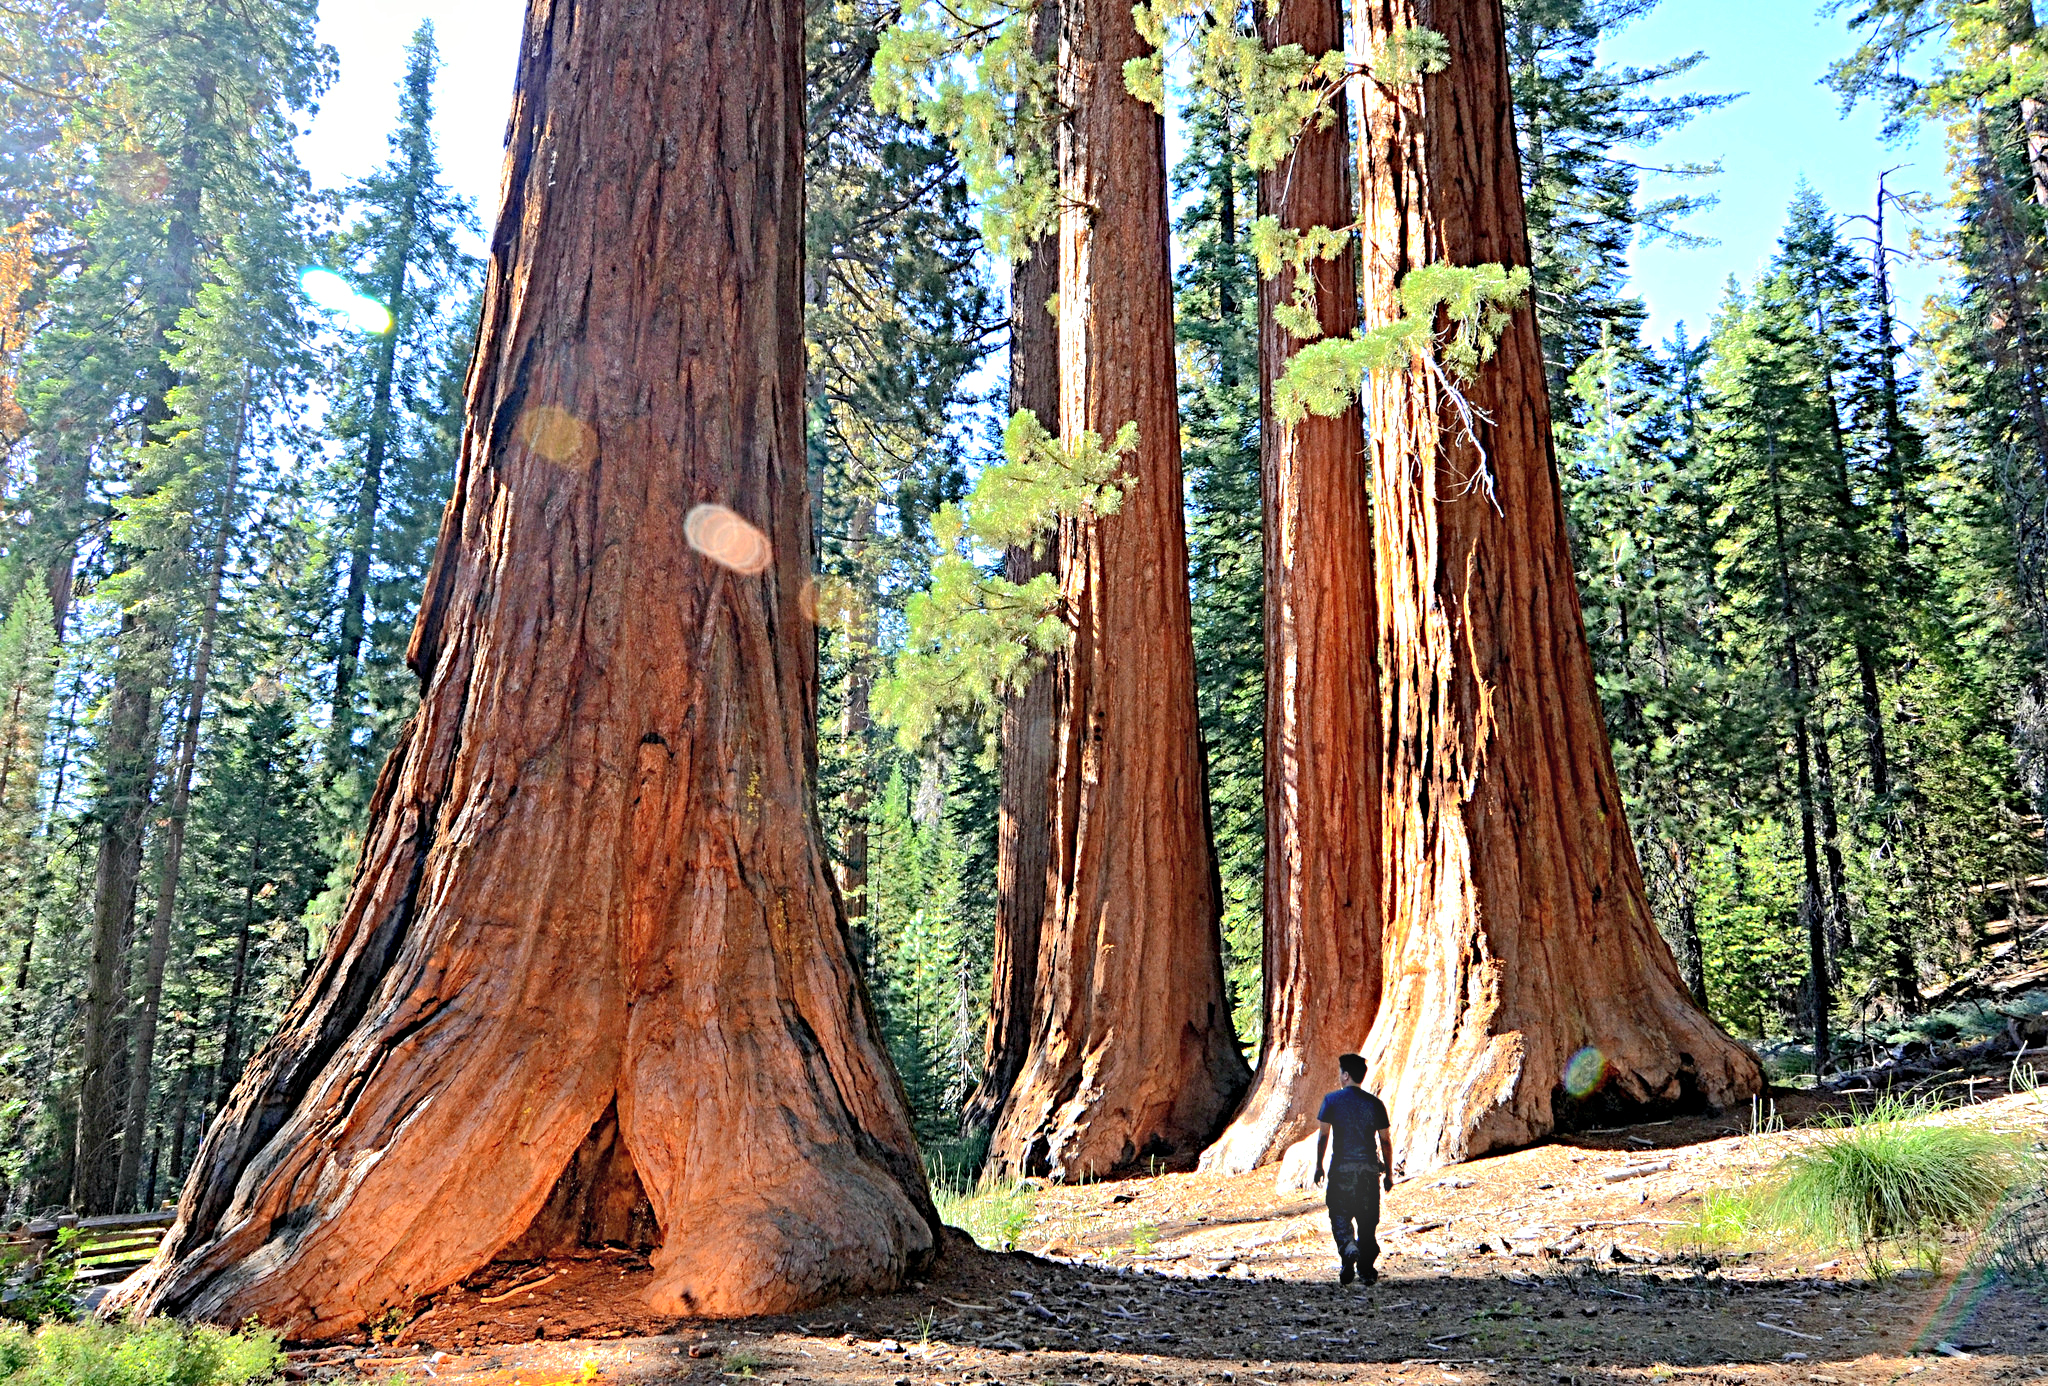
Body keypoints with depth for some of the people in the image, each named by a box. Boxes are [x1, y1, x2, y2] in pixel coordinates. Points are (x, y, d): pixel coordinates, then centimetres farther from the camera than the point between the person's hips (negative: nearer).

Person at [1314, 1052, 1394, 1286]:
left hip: (1341, 1167, -2)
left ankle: (1348, 1248, -22)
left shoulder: (1332, 1100, -3)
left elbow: (1323, 1135, -4)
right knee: (1367, 1219, 11)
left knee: (1339, 1214, 6)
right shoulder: (1375, 1103, 3)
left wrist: (1319, 1166, 5)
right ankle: (1367, 1269, 12)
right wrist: (1389, 1173, 11)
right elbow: (1385, 1140, 4)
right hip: (1369, 1168, 2)